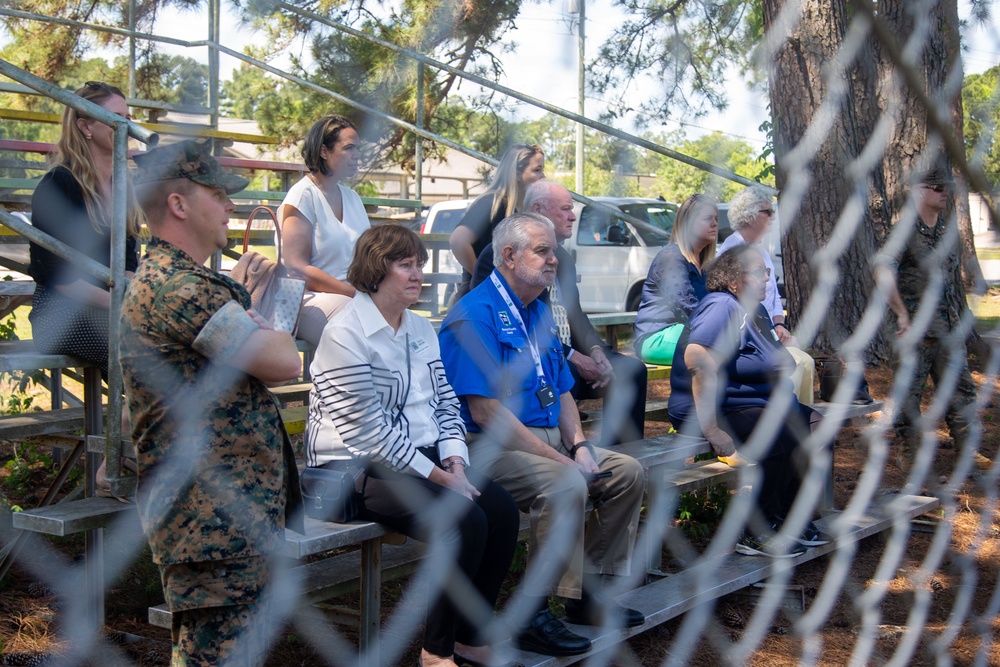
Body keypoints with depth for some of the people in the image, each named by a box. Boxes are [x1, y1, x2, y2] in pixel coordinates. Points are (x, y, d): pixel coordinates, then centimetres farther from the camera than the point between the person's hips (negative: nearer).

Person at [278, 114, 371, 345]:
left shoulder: (352, 198, 19)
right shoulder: (304, 195, -4)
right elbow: (297, 269, -12)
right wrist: (355, 292, -17)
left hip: (351, 297, 7)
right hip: (311, 299, -6)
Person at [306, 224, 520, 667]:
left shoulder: (420, 329, 14)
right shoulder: (345, 333, -13)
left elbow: (445, 402, 16)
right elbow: (367, 430, -19)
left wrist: (454, 461, -3)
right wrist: (436, 476, -18)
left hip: (423, 457, 8)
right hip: (360, 467, -8)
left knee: (502, 510, -13)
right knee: (464, 521, -26)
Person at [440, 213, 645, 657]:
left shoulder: (540, 312, 16)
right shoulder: (477, 313, -14)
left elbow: (562, 391, 21)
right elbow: (485, 410, -22)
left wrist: (579, 446, 1)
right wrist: (560, 459, -22)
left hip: (547, 439, 10)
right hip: (493, 446, -9)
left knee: (626, 471, 2)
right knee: (565, 485, -31)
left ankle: (588, 592, 10)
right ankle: (532, 614, -20)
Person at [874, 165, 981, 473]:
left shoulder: (950, 229, 13)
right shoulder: (905, 230, -9)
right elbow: (883, 273, -22)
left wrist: (961, 317, 17)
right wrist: (903, 314, -24)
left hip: (949, 326, 6)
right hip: (916, 324, -6)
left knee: (961, 387, 6)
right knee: (909, 390, 0)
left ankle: (968, 448, 13)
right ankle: (907, 451, 10)